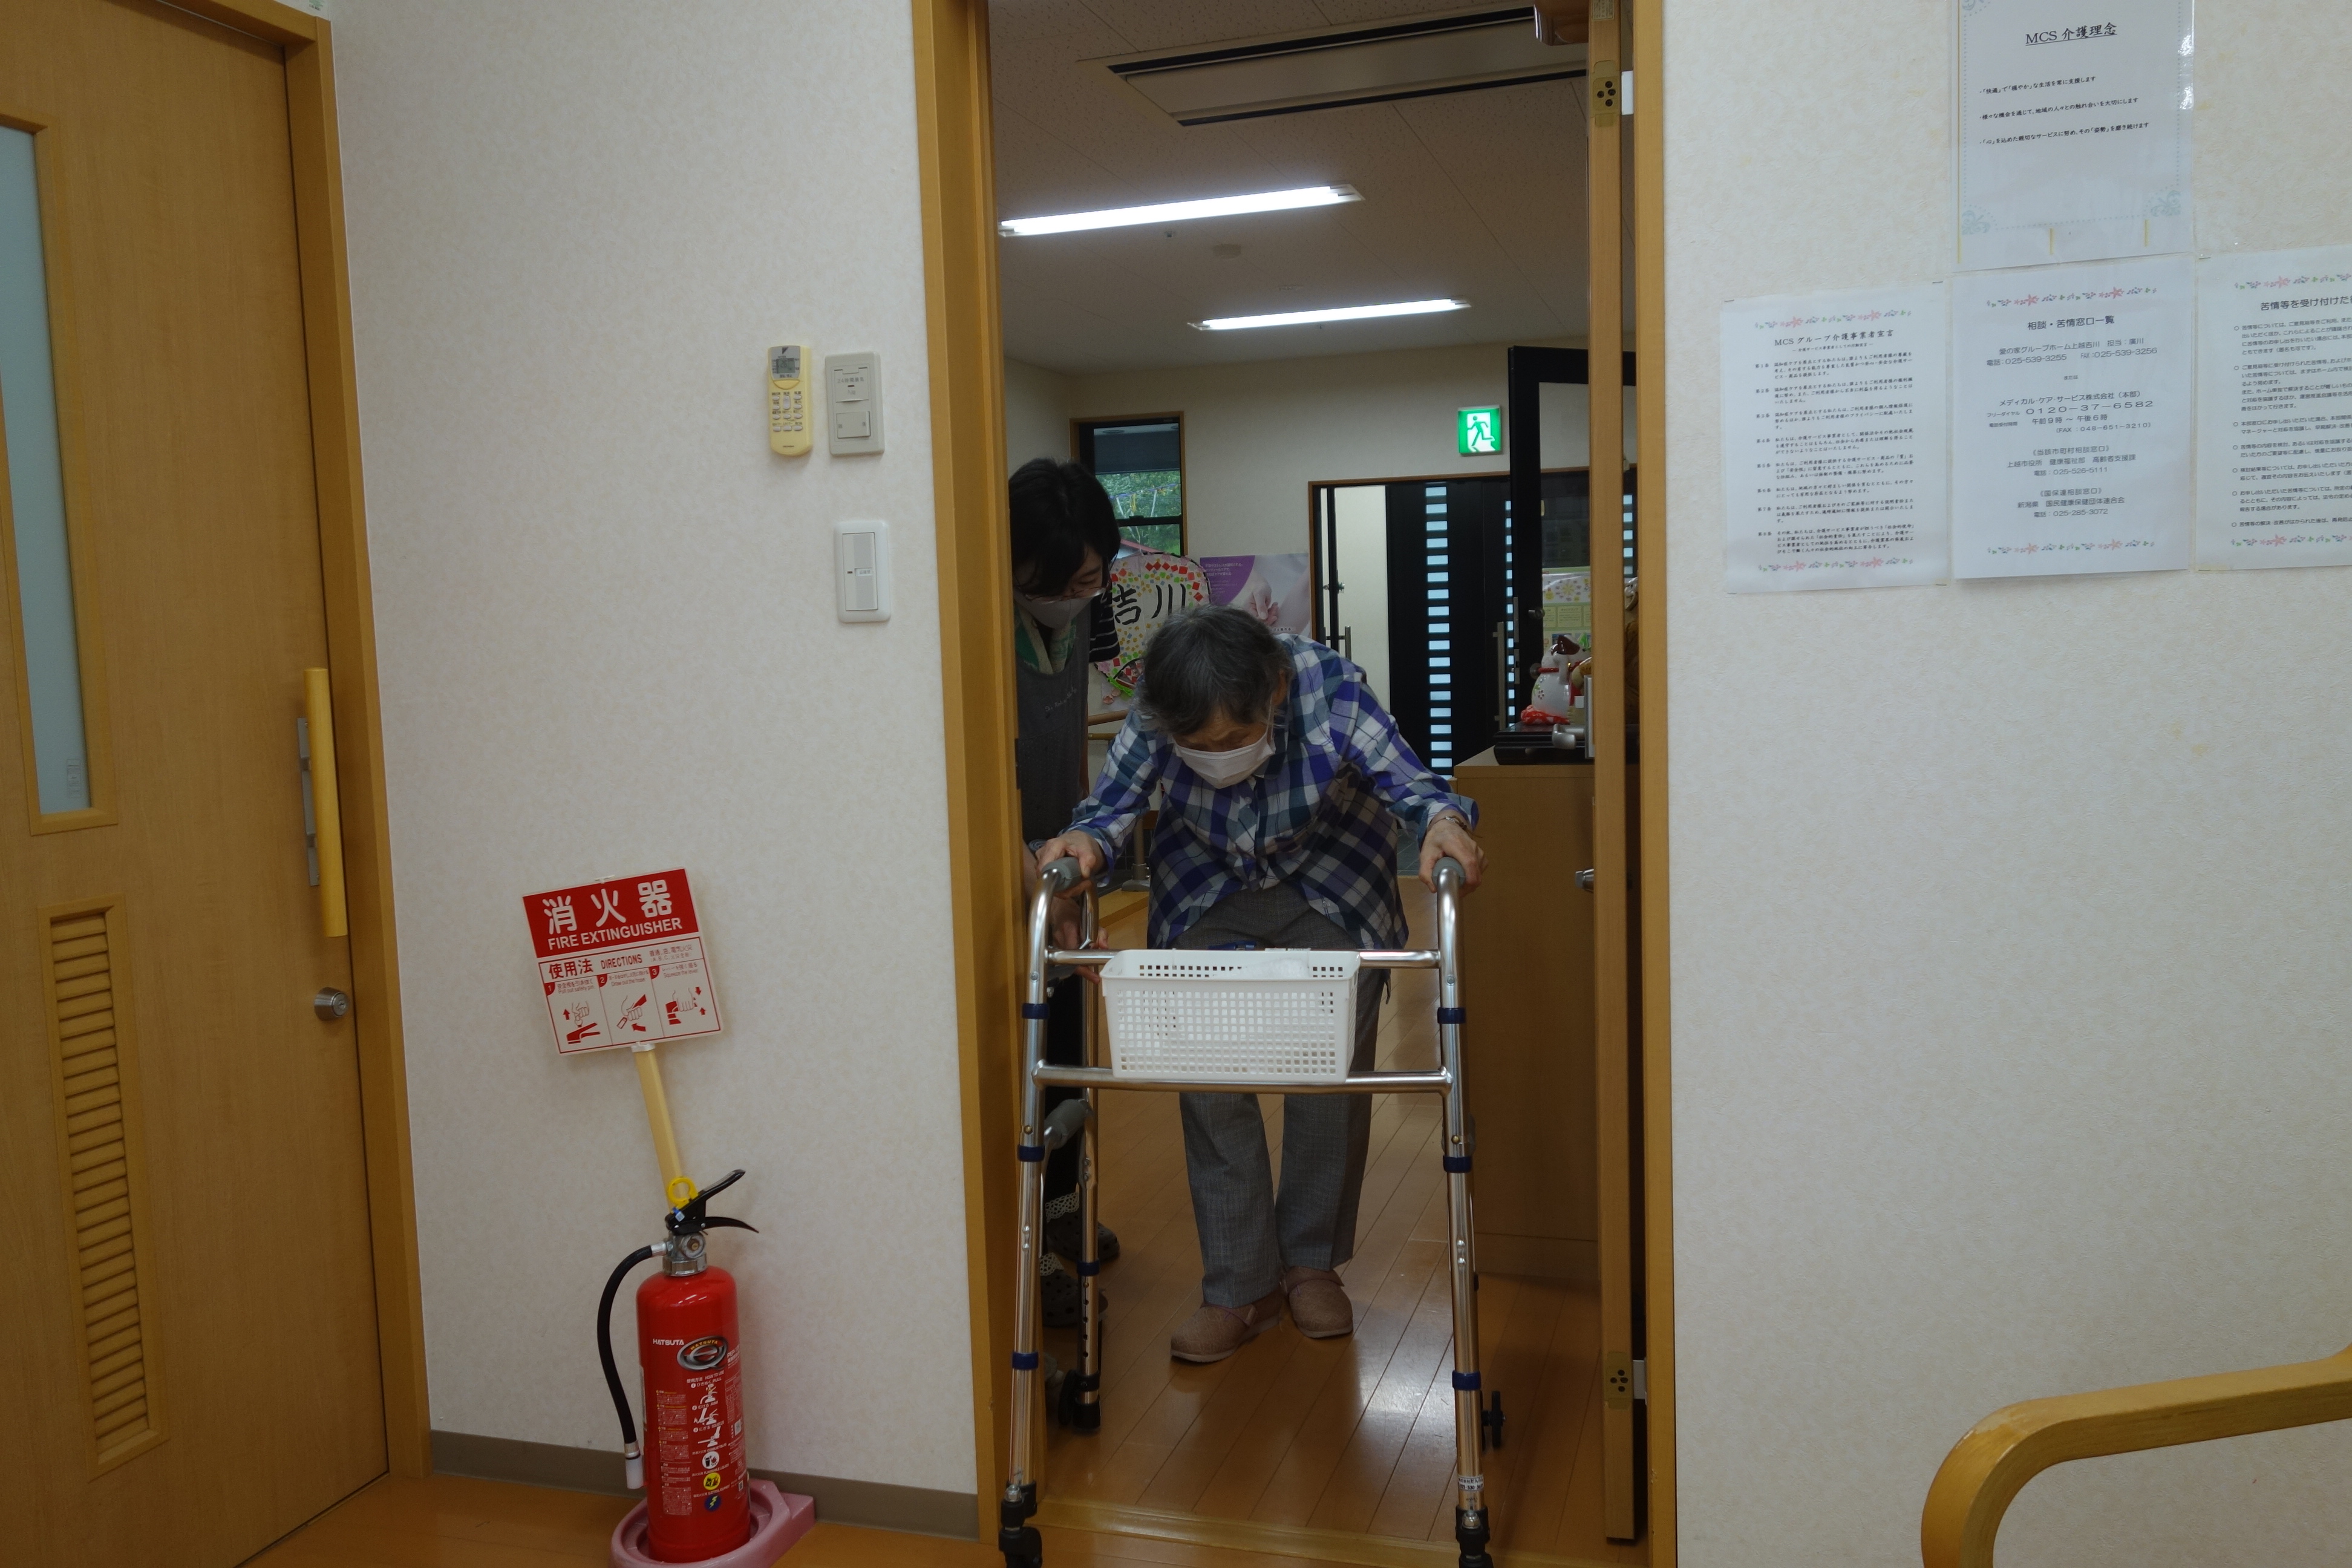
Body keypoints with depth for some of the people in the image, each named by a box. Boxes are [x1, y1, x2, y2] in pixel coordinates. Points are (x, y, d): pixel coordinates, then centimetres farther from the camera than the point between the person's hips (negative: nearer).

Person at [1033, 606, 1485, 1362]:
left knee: (1331, 1078, 2)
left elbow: (1409, 780, -31)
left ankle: (1313, 1263, 23)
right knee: (1210, 1083, -7)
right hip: (1207, 896, 1)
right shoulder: (1156, 715, -29)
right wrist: (1084, 841, -46)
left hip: (1334, 892, -1)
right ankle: (1241, 1286, 6)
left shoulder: (1331, 690, -33)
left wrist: (1444, 821, -54)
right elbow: (1113, 799, -23)